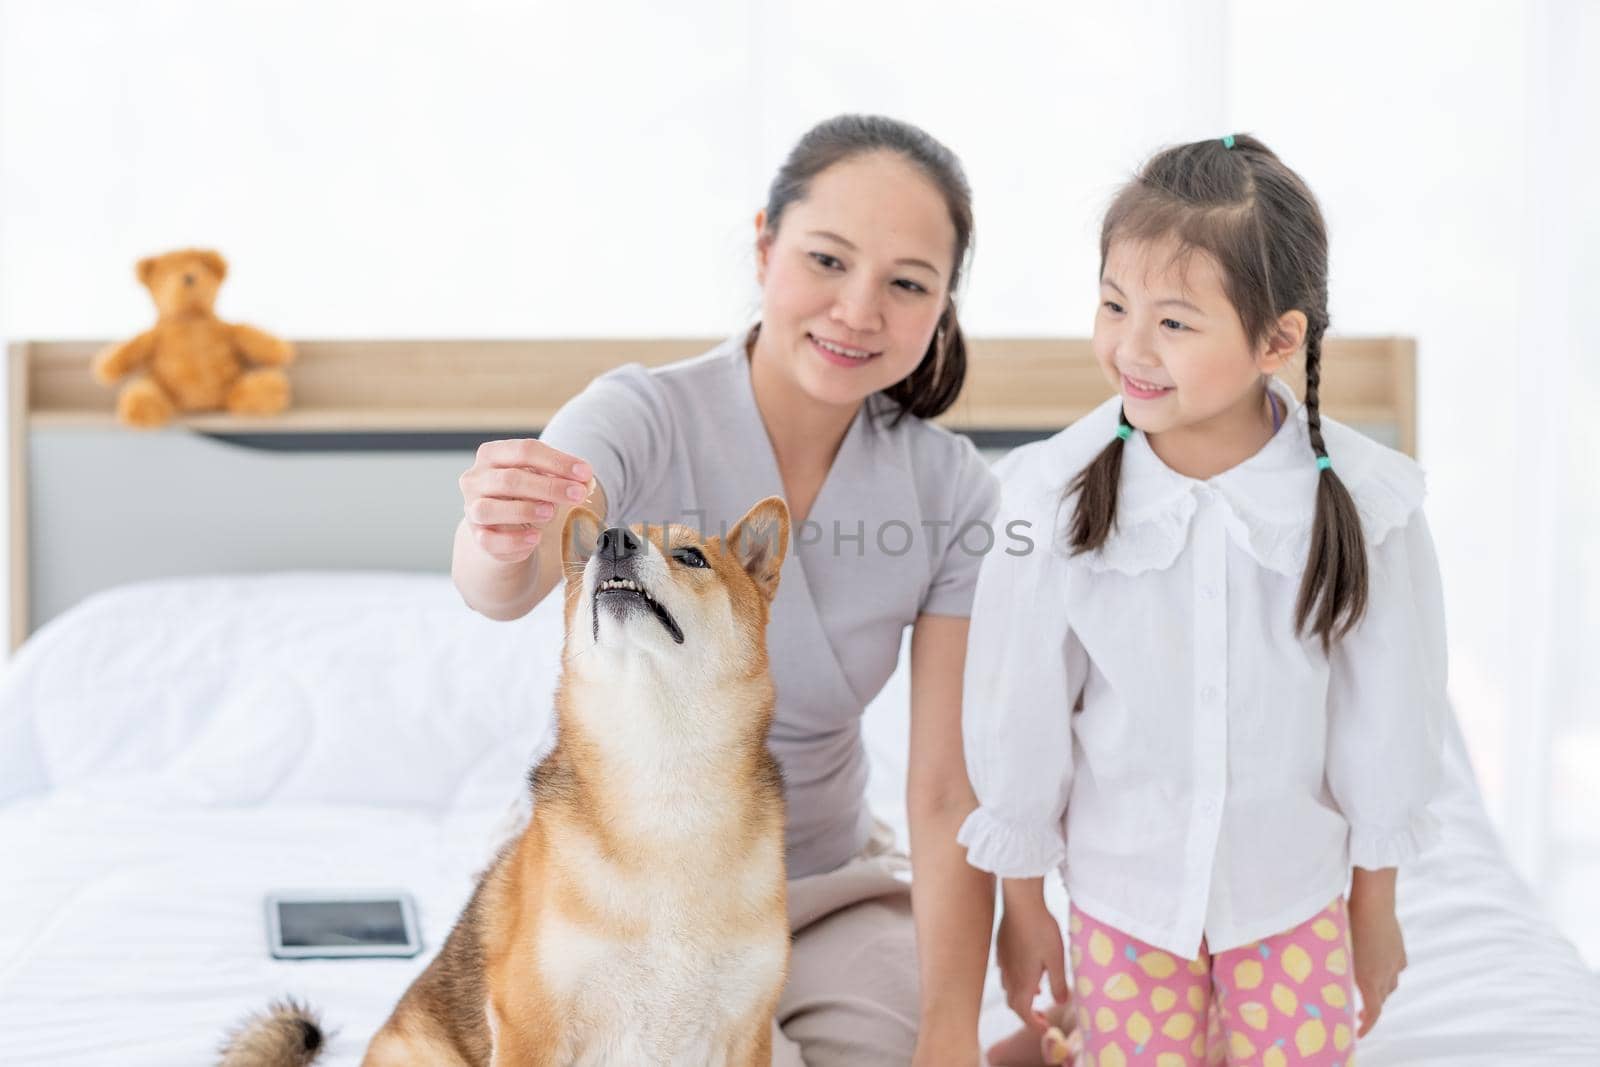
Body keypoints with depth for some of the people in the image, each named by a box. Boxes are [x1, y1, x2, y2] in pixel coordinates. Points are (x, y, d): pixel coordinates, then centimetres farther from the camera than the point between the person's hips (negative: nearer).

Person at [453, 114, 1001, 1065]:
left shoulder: (952, 493, -10)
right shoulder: (645, 417, -19)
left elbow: (949, 796, -13)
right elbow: (508, 587, -40)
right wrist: (500, 545, -64)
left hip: (831, 885, 3)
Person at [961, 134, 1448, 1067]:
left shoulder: (1366, 504, -17)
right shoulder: (1054, 497, -18)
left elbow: (1386, 720, -3)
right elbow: (1019, 719, -7)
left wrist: (1375, 906, 6)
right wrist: (1022, 902, 2)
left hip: (1295, 891, 1)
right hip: (1122, 892, 0)